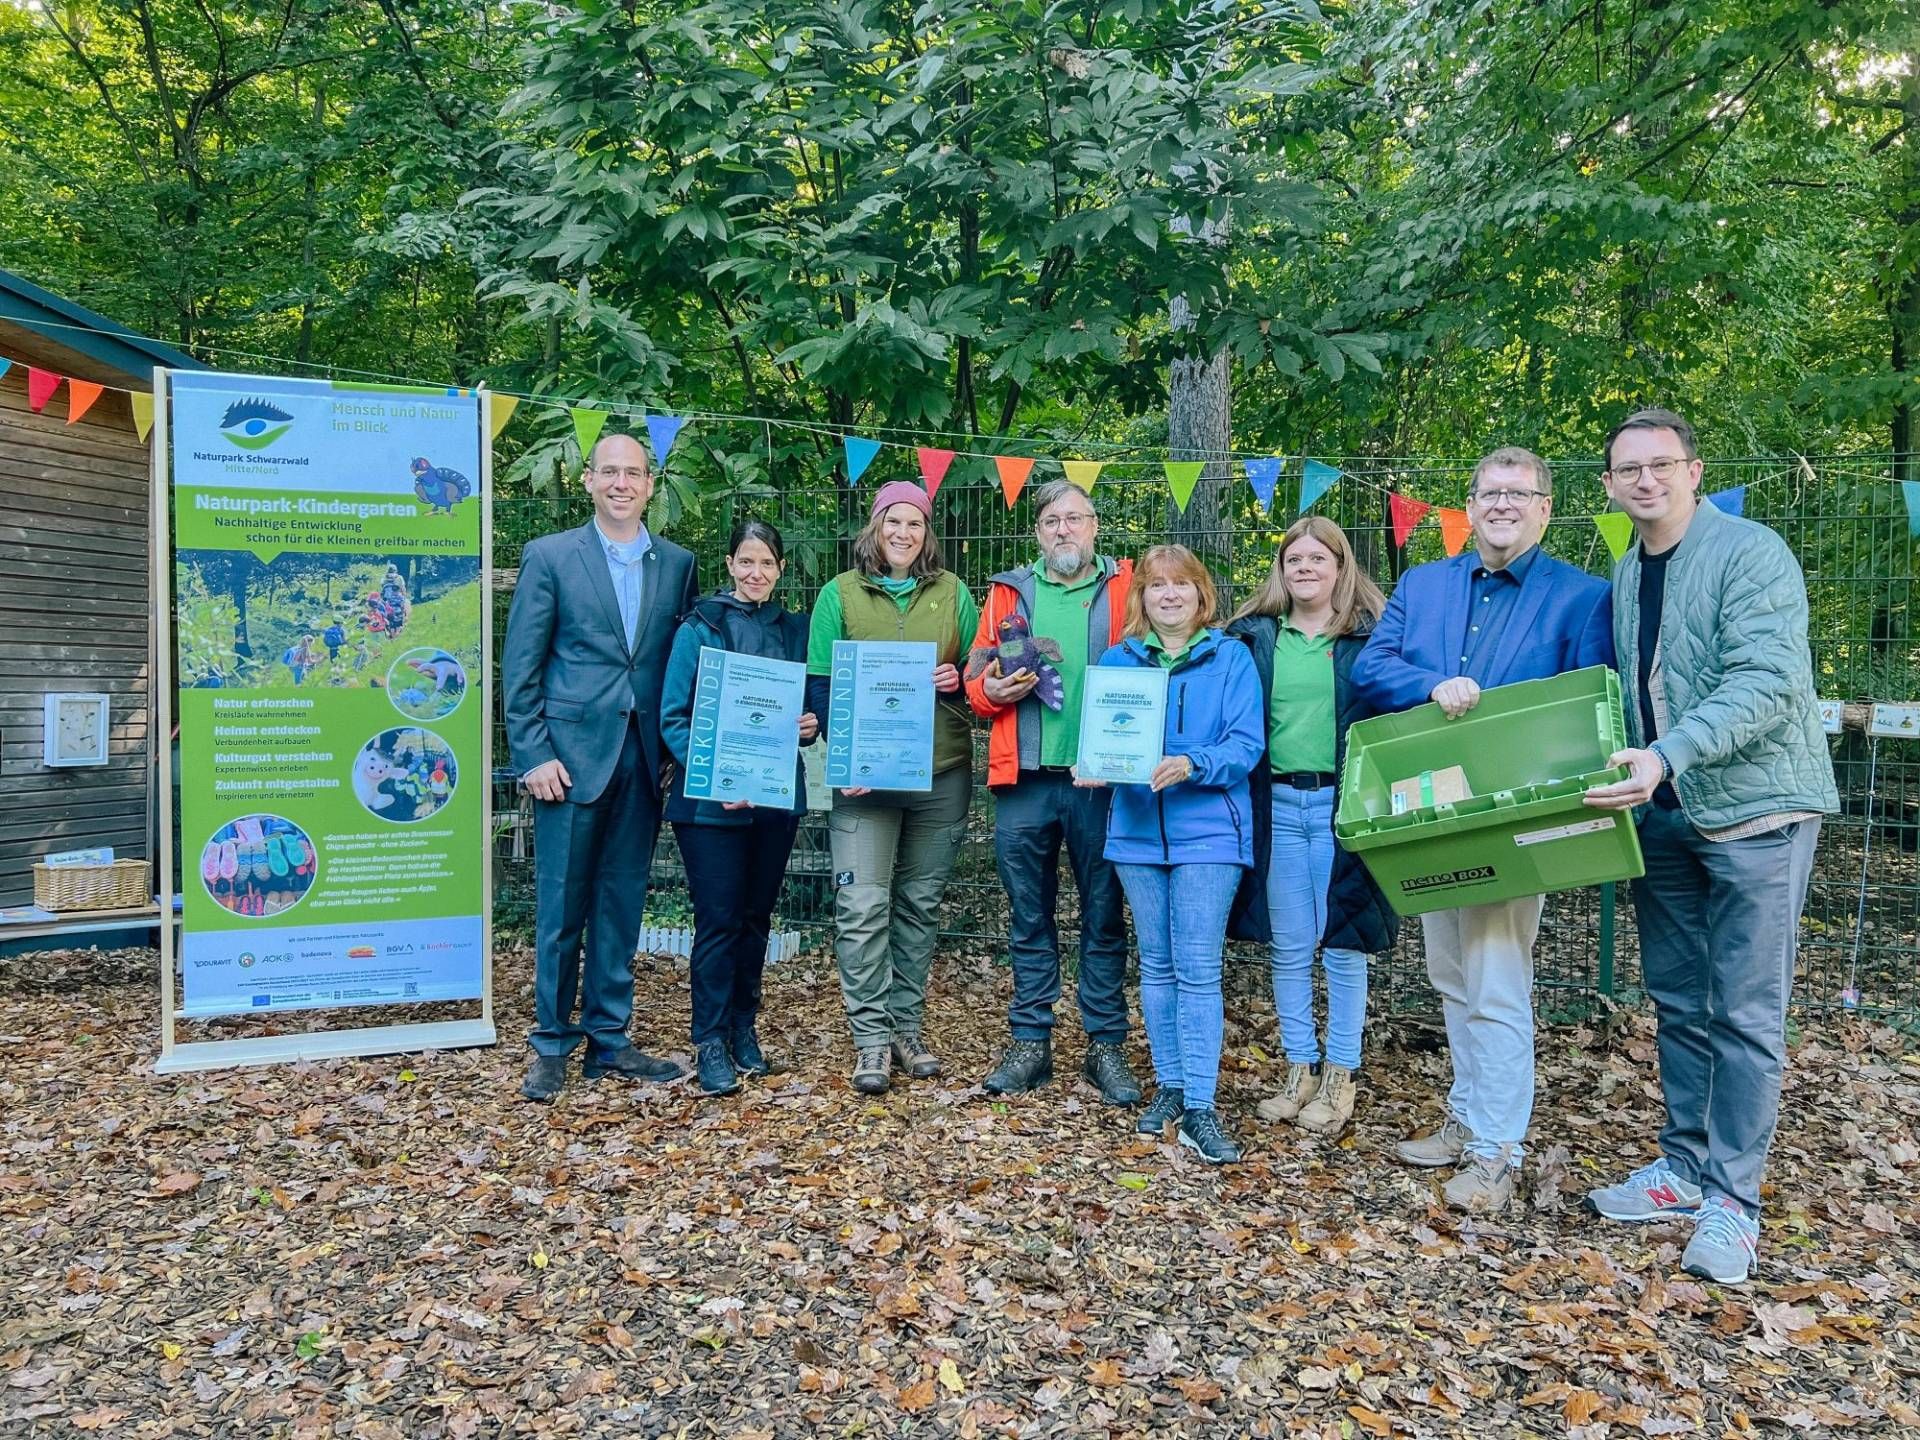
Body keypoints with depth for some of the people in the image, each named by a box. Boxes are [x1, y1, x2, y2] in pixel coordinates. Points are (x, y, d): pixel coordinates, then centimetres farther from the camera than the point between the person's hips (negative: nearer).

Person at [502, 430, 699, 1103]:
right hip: (572, 756, -3)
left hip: (643, 759, 3)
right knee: (561, 907, 3)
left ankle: (608, 1040, 22)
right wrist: (533, 756, -8)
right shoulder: (550, 556, 1)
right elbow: (519, 667, -2)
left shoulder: (677, 563, 9)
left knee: (621, 904, 10)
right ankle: (551, 1046, 17)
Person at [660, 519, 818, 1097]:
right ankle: (710, 1042, 11)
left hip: (777, 794, 4)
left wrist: (813, 724, -8)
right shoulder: (700, 626, -4)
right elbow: (673, 715, -8)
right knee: (718, 920, -1)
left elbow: (814, 702, 15)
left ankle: (743, 1027, 27)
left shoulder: (794, 629, 8)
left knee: (757, 915, 13)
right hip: (712, 801, -4)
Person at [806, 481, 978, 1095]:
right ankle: (871, 1038, 3)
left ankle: (908, 1026, 21)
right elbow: (819, 683, 1)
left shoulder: (952, 592, 9)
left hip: (941, 773, 2)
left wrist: (959, 678, -10)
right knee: (862, 906, -6)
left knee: (920, 903, 10)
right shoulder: (840, 593, 4)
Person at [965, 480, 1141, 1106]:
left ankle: (1106, 1047, 19)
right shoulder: (1009, 591, 11)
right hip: (1024, 778, 2)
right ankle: (1030, 1042, 22)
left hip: (1101, 777, -1)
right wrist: (991, 690, -11)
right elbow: (977, 673, 10)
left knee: (1103, 915, 7)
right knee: (1029, 917, 10)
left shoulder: (1126, 586, 5)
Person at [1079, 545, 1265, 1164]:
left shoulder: (1231, 658, 0)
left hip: (1208, 832, -3)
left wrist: (1191, 765, -25)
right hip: (1138, 829, 4)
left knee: (1198, 969, -6)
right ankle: (1169, 1085, 25)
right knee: (1156, 966, 12)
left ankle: (1200, 1107, 0)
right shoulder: (1118, 660, 9)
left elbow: (1246, 745, -8)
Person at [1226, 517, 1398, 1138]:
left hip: (1342, 804, -2)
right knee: (1288, 948, 9)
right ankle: (1300, 1070, 23)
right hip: (1277, 804, 2)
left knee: (1343, 947, 5)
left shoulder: (1370, 635, 0)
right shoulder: (1255, 636, 7)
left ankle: (1341, 1077, 19)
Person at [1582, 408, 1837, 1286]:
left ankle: (1732, 1200, 9)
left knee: (1746, 1013, -1)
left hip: (1755, 808, -7)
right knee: (1676, 1001, 14)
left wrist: (1668, 756, -33)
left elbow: (1766, 683, -23)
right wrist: (1619, 769, 4)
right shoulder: (1626, 574, 11)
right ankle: (1684, 1165, 27)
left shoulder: (1752, 554, -12)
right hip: (1662, 813, 7)